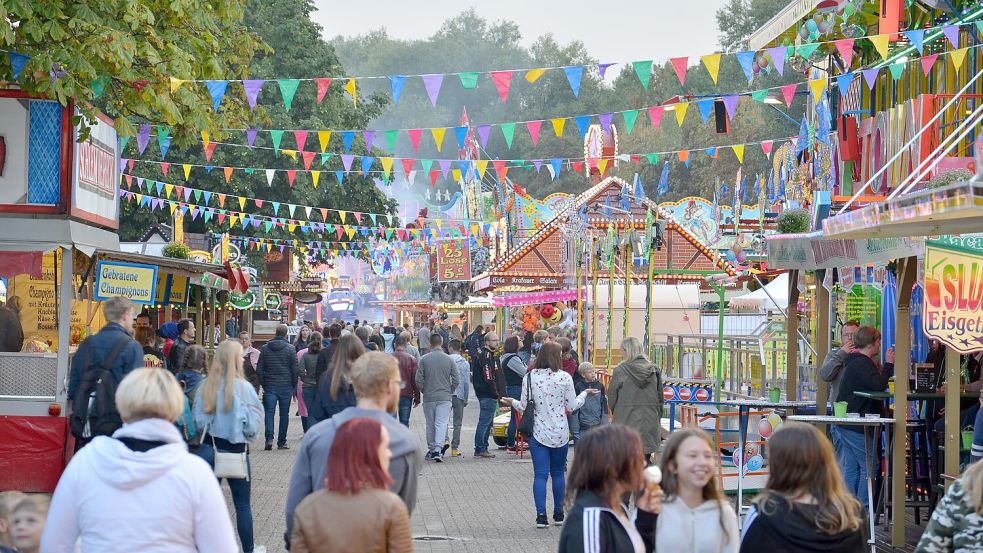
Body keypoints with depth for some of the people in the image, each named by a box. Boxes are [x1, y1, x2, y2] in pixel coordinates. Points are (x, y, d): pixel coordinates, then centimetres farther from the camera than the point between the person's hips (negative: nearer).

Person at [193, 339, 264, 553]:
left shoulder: (206, 386, -6)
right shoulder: (243, 387, -16)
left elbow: (198, 420, 1)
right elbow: (253, 424, -11)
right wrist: (247, 435, 9)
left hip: (208, 449, 3)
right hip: (235, 451, -3)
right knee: (242, 504, 11)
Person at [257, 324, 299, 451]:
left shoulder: (265, 348, 4)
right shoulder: (290, 349, -3)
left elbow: (259, 369, 4)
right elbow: (295, 369, -4)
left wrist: (262, 384, 9)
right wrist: (294, 386, 5)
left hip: (269, 386, 1)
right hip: (285, 386, -1)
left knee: (269, 412, 1)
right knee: (284, 414, 7)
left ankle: (269, 439, -17)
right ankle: (281, 442, 10)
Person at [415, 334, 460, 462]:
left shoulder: (424, 359, -5)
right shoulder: (449, 360, -3)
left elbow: (418, 380, -6)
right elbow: (456, 380, -2)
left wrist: (424, 392, 11)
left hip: (428, 398, 1)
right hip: (444, 398, -1)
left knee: (430, 425, 12)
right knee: (441, 424, -4)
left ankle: (431, 449, 20)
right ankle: (438, 449, -18)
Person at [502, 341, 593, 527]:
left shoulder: (529, 378, -5)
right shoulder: (564, 378, -8)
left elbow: (523, 406, -2)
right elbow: (571, 407, -2)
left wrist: (512, 402, 19)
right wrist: (585, 394, 15)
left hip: (538, 433, 0)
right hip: (560, 433, 0)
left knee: (540, 475, 0)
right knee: (558, 473, 14)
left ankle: (541, 516, -7)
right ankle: (558, 515, 20)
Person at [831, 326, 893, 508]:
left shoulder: (855, 361, 19)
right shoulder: (862, 363, -15)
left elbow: (875, 385, 20)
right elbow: (878, 385, -27)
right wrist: (889, 364, -16)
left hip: (844, 423, 10)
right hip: (856, 425, -10)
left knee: (850, 469, 10)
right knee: (868, 466, -4)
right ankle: (863, 510, -3)